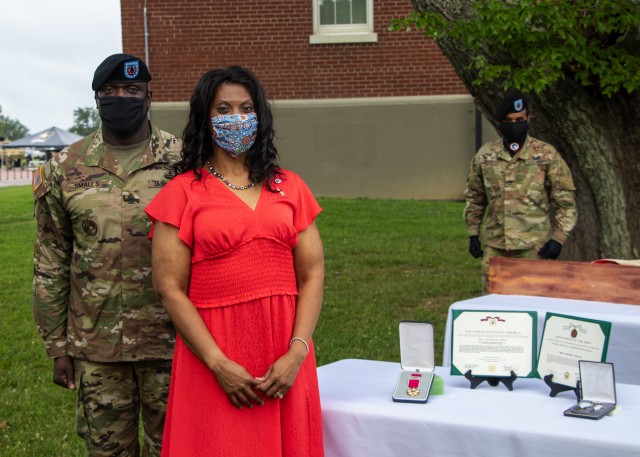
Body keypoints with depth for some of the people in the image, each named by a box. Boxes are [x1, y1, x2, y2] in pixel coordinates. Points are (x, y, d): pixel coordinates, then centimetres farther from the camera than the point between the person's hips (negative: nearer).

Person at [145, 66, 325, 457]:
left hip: (285, 357, 3)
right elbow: (171, 288, -4)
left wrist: (297, 352, -8)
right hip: (212, 358, -3)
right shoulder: (183, 193, 1)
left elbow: (312, 274, 5)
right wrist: (219, 363, -13)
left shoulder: (290, 187, 10)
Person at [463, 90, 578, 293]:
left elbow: (565, 200, 0)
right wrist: (473, 234, 12)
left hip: (533, 247, -3)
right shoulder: (485, 155, 6)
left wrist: (558, 238, -7)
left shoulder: (547, 155, -2)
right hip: (494, 246, 3)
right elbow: (474, 197, 16)